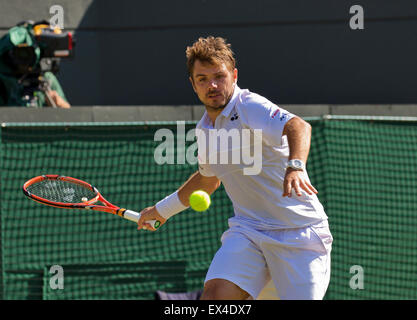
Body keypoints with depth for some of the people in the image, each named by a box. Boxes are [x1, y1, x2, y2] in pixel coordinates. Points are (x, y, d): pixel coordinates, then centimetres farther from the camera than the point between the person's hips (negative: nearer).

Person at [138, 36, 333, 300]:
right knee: (215, 292, -18)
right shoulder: (205, 130, 11)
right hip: (248, 230, 6)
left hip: (299, 234, -6)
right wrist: (163, 209, 41)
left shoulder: (250, 106, -15)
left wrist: (295, 166, -55)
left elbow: (298, 127, -35)